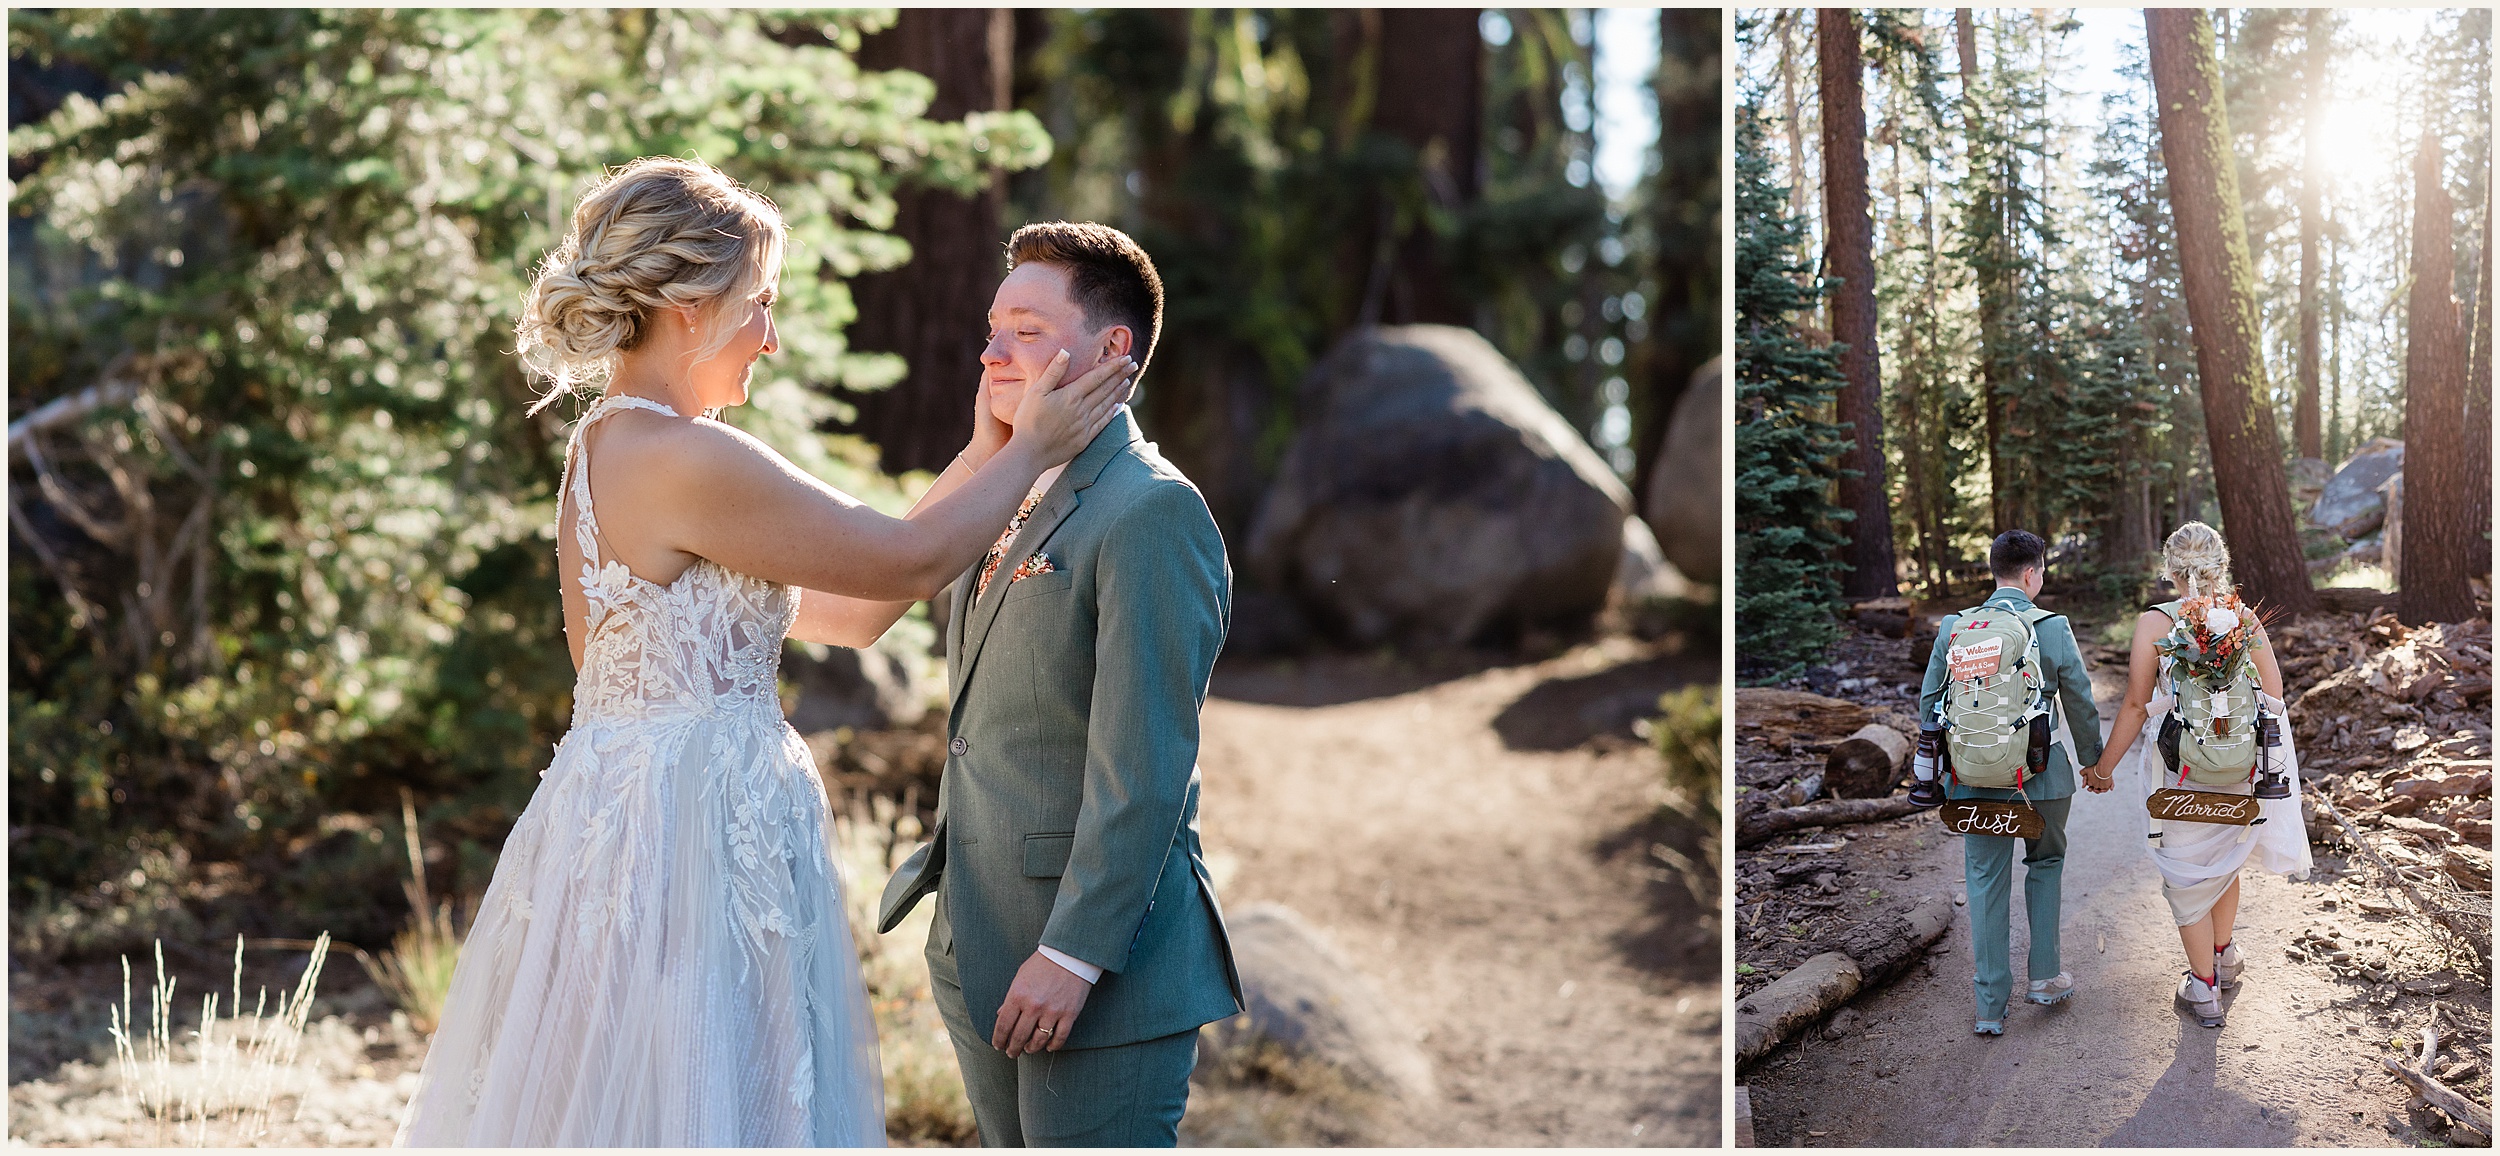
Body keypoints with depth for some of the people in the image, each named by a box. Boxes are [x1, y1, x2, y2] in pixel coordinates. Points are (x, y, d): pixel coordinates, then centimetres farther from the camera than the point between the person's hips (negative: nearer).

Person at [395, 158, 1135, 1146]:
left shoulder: (612, 448, 12)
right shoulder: (685, 462, -19)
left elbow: (852, 608, 14)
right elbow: (909, 561, -11)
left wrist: (985, 456, 14)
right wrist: (1032, 451, 3)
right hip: (690, 835, -10)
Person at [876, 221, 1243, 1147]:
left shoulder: (1152, 513, -15)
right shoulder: (1015, 504, 15)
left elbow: (1144, 764, -21)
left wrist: (1074, 953, -22)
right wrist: (960, 931, 19)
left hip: (1101, 964, -9)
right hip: (983, 958, 9)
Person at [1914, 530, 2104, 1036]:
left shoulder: (1954, 628, -3)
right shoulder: (2053, 629, -9)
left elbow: (1929, 703, 3)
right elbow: (2081, 704, -2)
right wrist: (2094, 760, 13)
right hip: (2042, 774, -1)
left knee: (1986, 882, 8)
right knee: (2045, 862, 22)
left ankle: (1991, 1006, 9)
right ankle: (2044, 976, 24)